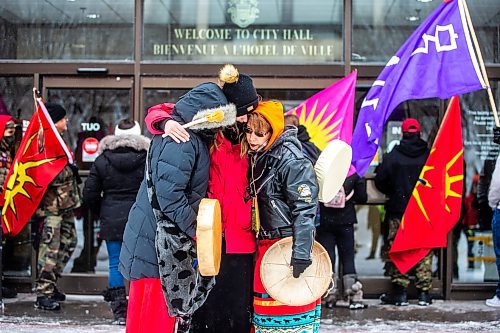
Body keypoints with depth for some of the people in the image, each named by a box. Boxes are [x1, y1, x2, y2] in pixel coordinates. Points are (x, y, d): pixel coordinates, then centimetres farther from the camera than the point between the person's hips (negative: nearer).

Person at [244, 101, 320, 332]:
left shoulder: (291, 160, -15)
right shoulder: (258, 157, 11)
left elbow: (305, 208, -19)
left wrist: (301, 252, -23)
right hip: (266, 244, 9)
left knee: (291, 307, -8)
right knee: (265, 301, 12)